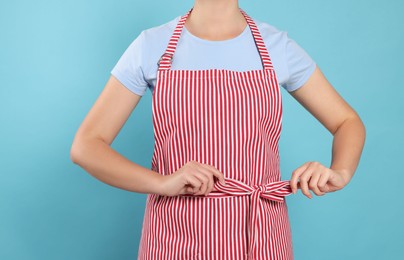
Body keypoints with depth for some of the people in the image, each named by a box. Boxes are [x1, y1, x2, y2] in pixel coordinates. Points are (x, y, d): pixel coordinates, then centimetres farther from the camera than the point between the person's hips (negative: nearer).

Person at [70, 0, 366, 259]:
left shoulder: (278, 47, -2)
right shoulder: (151, 46, -4)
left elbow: (348, 122, 8)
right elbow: (85, 146, -6)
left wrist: (340, 173, -14)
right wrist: (162, 182, -23)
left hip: (259, 234, 1)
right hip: (177, 235, -1)